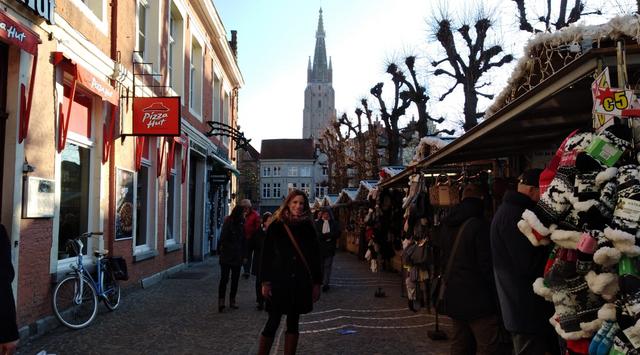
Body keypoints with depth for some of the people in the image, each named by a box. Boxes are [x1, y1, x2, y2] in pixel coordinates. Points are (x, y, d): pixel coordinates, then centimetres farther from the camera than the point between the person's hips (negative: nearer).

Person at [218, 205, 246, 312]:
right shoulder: (228, 223, -9)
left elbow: (244, 241, 11)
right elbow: (223, 239, -10)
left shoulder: (241, 225, 7)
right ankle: (221, 300, -5)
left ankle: (232, 300, 19)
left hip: (237, 258, 6)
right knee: (224, 279, -7)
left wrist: (243, 255, 7)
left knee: (235, 279, 10)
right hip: (226, 257, -5)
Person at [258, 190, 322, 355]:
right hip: (279, 282, -2)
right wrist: (265, 282, -7)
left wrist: (317, 283, 4)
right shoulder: (276, 226, -3)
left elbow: (316, 257, 6)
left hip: (300, 284, 2)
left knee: (293, 323, 10)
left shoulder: (308, 228, 4)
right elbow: (266, 255, -2)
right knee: (273, 322, 0)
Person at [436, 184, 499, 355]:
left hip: (453, 297, 8)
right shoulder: (479, 226, -17)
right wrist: (497, 298, -8)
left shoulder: (446, 225, 8)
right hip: (478, 299, -8)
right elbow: (487, 265, -17)